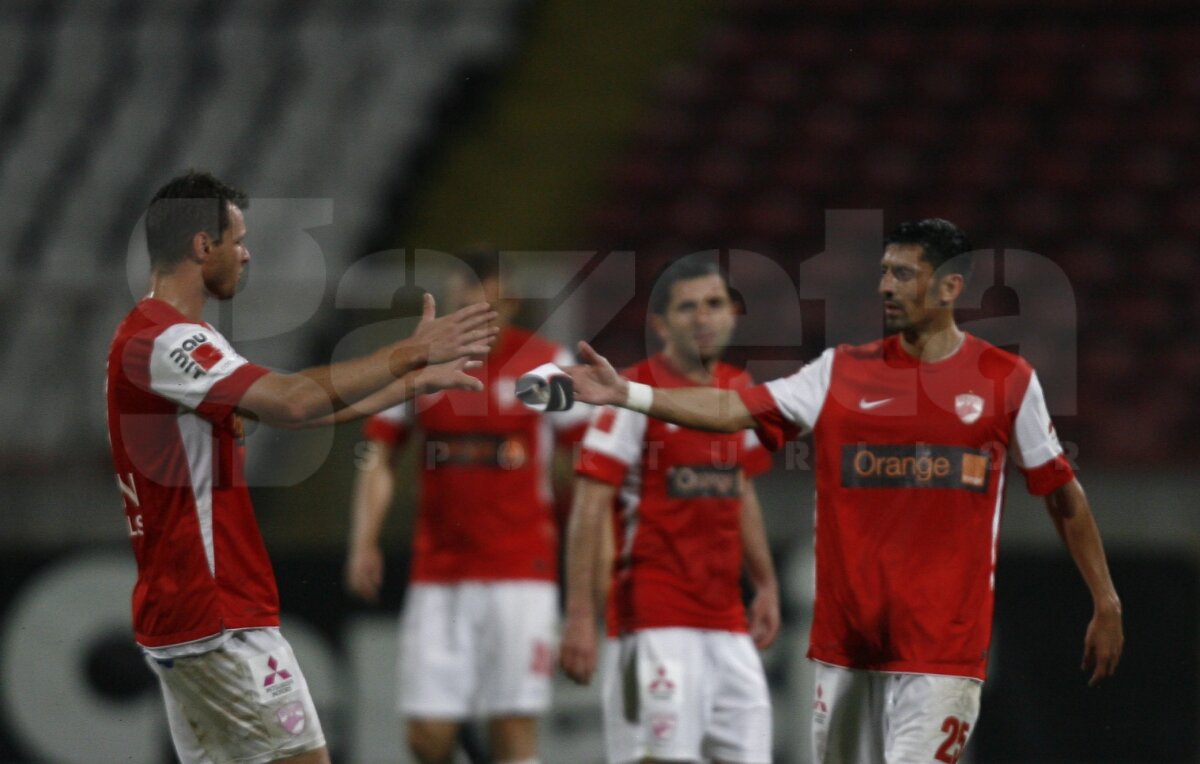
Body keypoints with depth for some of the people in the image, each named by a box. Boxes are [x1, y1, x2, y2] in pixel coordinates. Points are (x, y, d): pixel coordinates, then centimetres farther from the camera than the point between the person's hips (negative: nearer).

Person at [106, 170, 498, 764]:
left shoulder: (151, 334, 17)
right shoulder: (166, 340, -17)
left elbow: (293, 408, 21)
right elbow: (292, 402, -28)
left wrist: (413, 383, 21)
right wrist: (410, 354, -20)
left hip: (179, 618, 10)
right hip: (220, 623, -10)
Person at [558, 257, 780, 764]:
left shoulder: (740, 391, 13)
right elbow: (590, 509, -11)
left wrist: (766, 585, 19)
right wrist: (580, 616, -17)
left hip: (727, 621, 7)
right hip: (654, 621, -7)